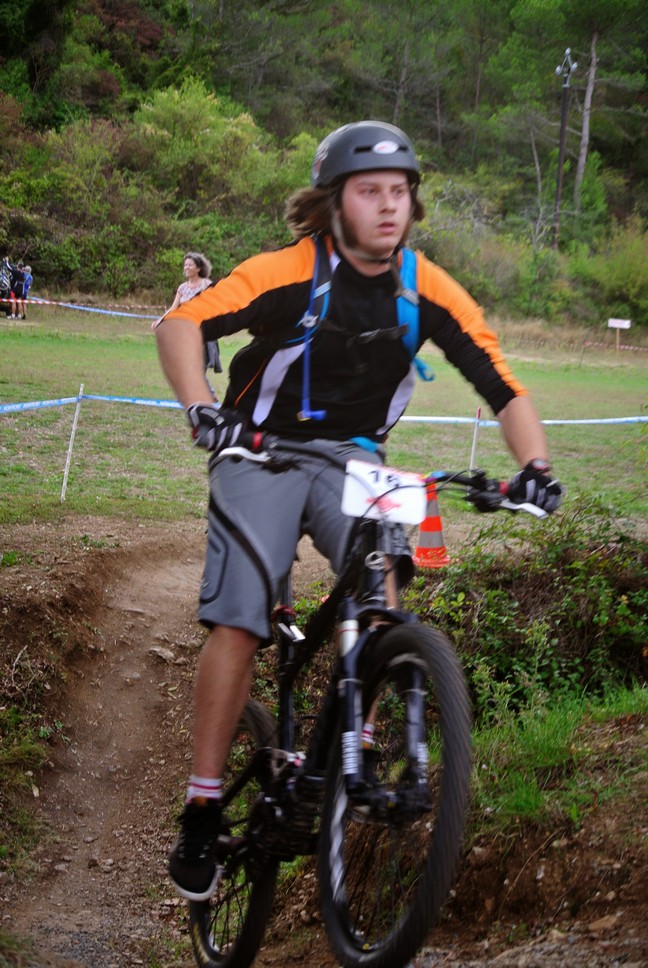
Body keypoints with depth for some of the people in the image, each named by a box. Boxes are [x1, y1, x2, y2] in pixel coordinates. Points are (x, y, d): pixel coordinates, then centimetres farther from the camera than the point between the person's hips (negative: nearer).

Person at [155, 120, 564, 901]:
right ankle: (203, 808, -7)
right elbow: (182, 324, -28)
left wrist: (534, 467, -25)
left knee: (383, 570, -28)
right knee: (238, 619, -15)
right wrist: (201, 411, -45)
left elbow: (503, 388, -8)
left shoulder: (430, 292, -9)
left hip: (353, 457, 3)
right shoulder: (288, 274, -17)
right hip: (264, 452, -2)